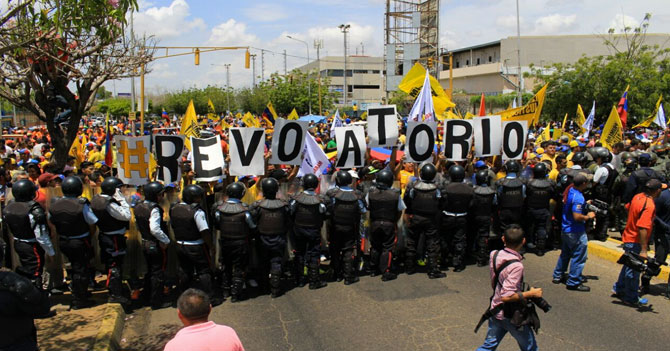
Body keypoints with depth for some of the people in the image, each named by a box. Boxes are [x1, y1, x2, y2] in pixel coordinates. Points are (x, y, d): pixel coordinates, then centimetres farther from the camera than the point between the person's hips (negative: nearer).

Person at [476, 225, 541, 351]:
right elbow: (507, 296, -29)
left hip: (495, 311, 6)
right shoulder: (516, 266, -28)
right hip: (512, 317, -6)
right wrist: (531, 293, -19)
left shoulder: (495, 255, -5)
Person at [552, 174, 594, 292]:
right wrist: (588, 216, -13)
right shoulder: (578, 197, -26)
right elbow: (577, 216, -30)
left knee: (565, 253, 22)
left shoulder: (569, 190, 1)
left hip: (565, 229, 9)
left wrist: (585, 204, 13)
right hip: (575, 232, -9)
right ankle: (573, 282, 11)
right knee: (579, 257, 3)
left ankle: (557, 276, 32)